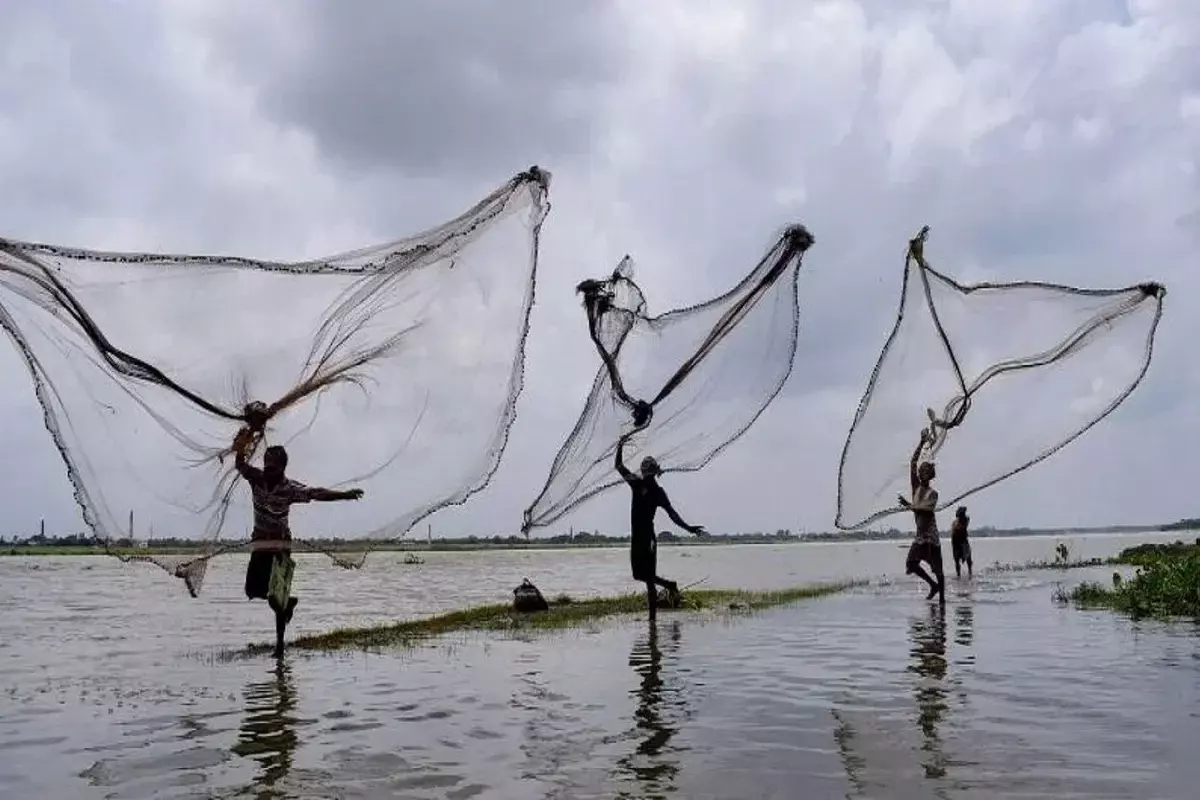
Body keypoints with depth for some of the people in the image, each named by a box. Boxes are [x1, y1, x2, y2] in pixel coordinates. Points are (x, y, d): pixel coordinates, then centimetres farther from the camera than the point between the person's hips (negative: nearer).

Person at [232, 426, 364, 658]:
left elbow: (317, 494, -25)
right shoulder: (256, 478, -4)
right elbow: (240, 465, -15)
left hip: (280, 544, -4)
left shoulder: (290, 488, -15)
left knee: (277, 595, -7)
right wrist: (241, 446, -36)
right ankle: (287, 602, 34)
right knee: (253, 590, 6)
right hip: (259, 543, 4)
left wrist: (345, 494, -40)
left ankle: (280, 642, 3)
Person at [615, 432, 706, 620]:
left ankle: (652, 616, 2)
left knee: (648, 578, -7)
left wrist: (688, 528, -18)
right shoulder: (637, 484, 10)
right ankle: (670, 586, 29)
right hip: (636, 537, 7)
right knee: (639, 575, 12)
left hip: (647, 538, -6)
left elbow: (672, 513, -9)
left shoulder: (658, 492, -5)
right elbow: (619, 466, 15)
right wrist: (620, 447, 6)